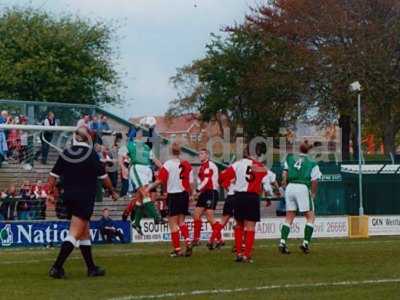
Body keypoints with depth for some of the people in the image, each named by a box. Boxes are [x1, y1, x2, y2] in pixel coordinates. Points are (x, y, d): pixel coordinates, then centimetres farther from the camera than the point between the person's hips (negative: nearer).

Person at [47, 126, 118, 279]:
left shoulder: (65, 153, 4)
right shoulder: (91, 154, -9)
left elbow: (53, 175, 6)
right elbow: (104, 177, -3)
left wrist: (51, 193, 17)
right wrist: (112, 192, 10)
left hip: (69, 197, 6)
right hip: (85, 198, -6)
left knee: (85, 233, 17)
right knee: (74, 234, -7)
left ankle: (91, 267, 23)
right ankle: (57, 267, -16)